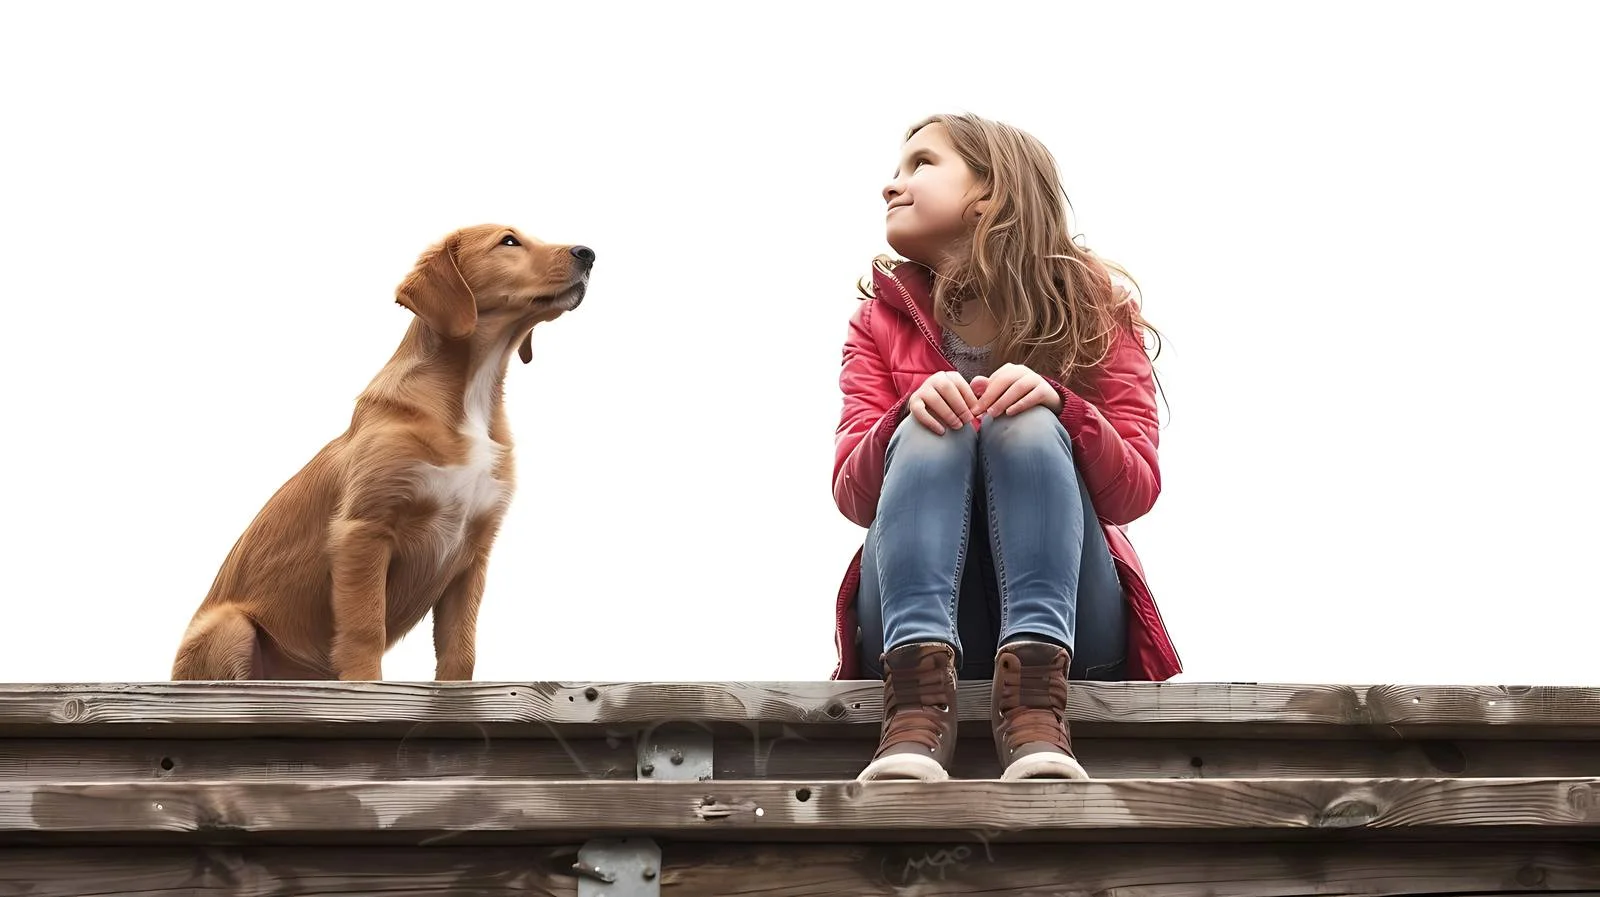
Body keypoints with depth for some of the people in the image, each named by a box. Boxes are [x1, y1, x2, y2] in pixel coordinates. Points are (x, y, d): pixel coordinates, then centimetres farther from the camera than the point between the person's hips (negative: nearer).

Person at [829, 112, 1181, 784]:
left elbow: (1135, 493, -3)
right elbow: (851, 494, -1)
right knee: (929, 435, -24)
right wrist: (909, 413, -22)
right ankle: (918, 706, -48)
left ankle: (1035, 708, -46)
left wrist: (1059, 405, -22)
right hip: (916, 610, 1)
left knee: (1026, 427, -25)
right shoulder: (882, 318, 13)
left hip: (1072, 628, -1)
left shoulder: (1093, 306, 8)